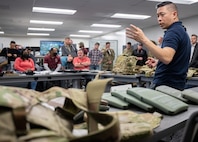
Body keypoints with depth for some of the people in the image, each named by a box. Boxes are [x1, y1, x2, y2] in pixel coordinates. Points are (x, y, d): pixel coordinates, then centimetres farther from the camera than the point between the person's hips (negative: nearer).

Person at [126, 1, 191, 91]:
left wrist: (143, 39, -34)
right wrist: (158, 62, 11)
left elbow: (166, 57, -33)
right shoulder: (181, 30, 17)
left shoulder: (173, 31, -16)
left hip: (166, 85, -10)